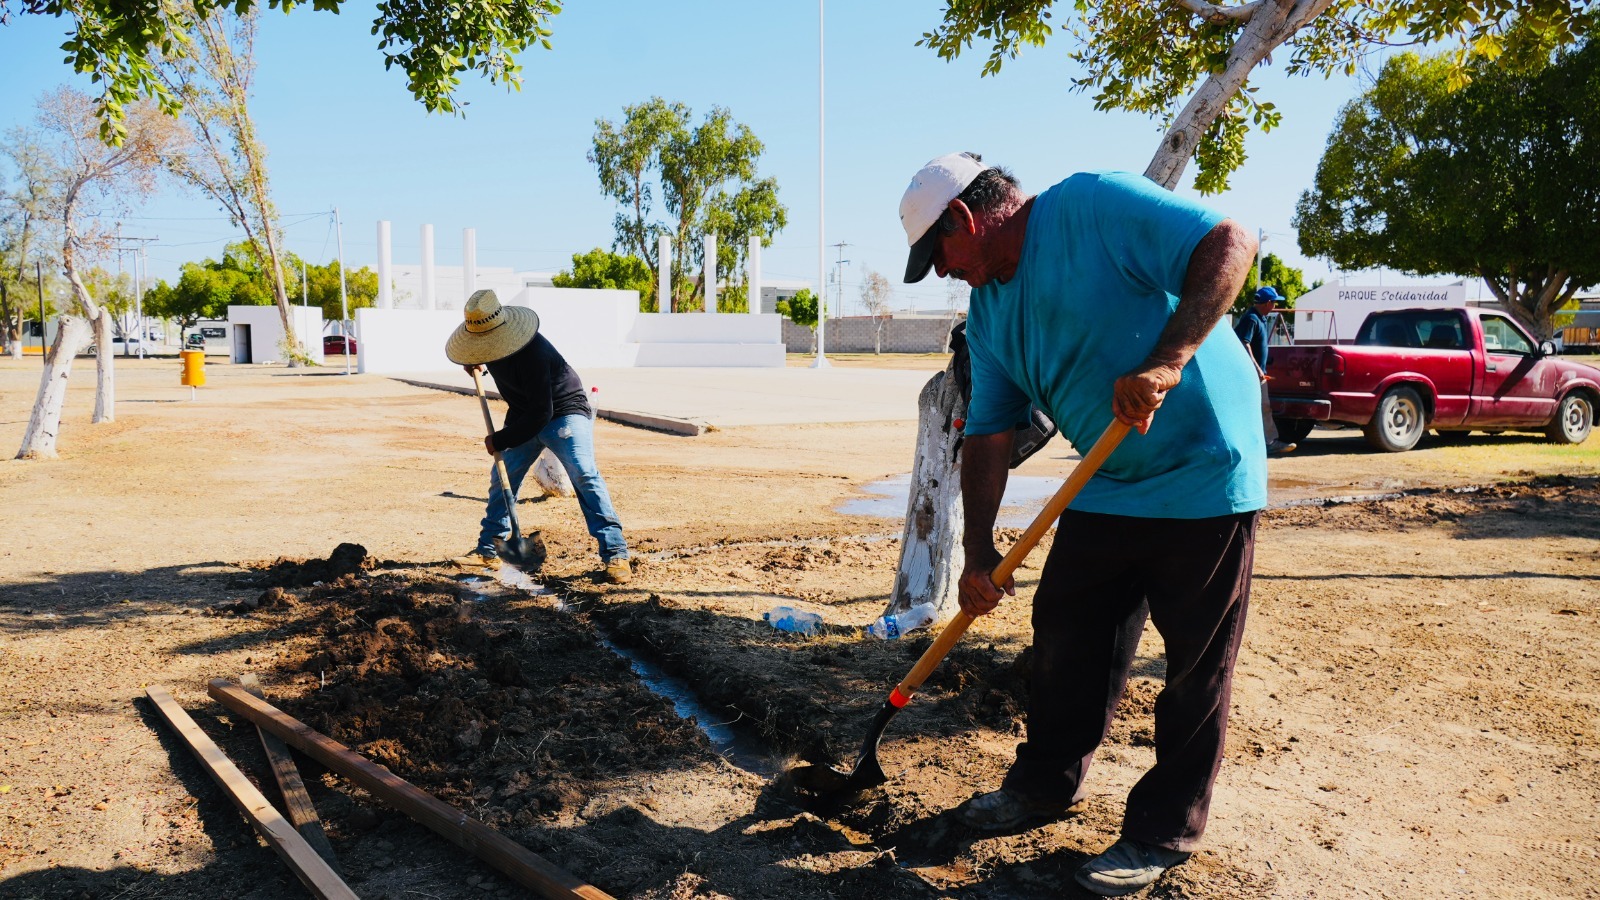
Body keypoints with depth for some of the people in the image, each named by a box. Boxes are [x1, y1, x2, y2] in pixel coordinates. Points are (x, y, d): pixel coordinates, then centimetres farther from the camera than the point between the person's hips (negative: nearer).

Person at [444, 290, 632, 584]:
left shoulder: (532, 352, -34)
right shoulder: (486, 335, -7)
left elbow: (540, 414, -32)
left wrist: (500, 440, -24)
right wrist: (471, 361, 0)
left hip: (564, 411, -8)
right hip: (524, 416, 8)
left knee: (584, 474, -23)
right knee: (501, 478, 6)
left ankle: (614, 553, -23)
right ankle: (487, 551, 18)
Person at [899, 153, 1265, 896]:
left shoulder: (1093, 206, -15)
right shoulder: (988, 312, 8)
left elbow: (1230, 243, -21)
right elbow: (988, 436, 7)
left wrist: (1167, 362, -31)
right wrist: (979, 551, 2)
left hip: (1205, 476, -7)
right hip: (1107, 489, 7)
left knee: (1196, 667, 4)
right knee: (1065, 641, 12)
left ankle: (1163, 832, 18)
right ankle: (1045, 785, 32)